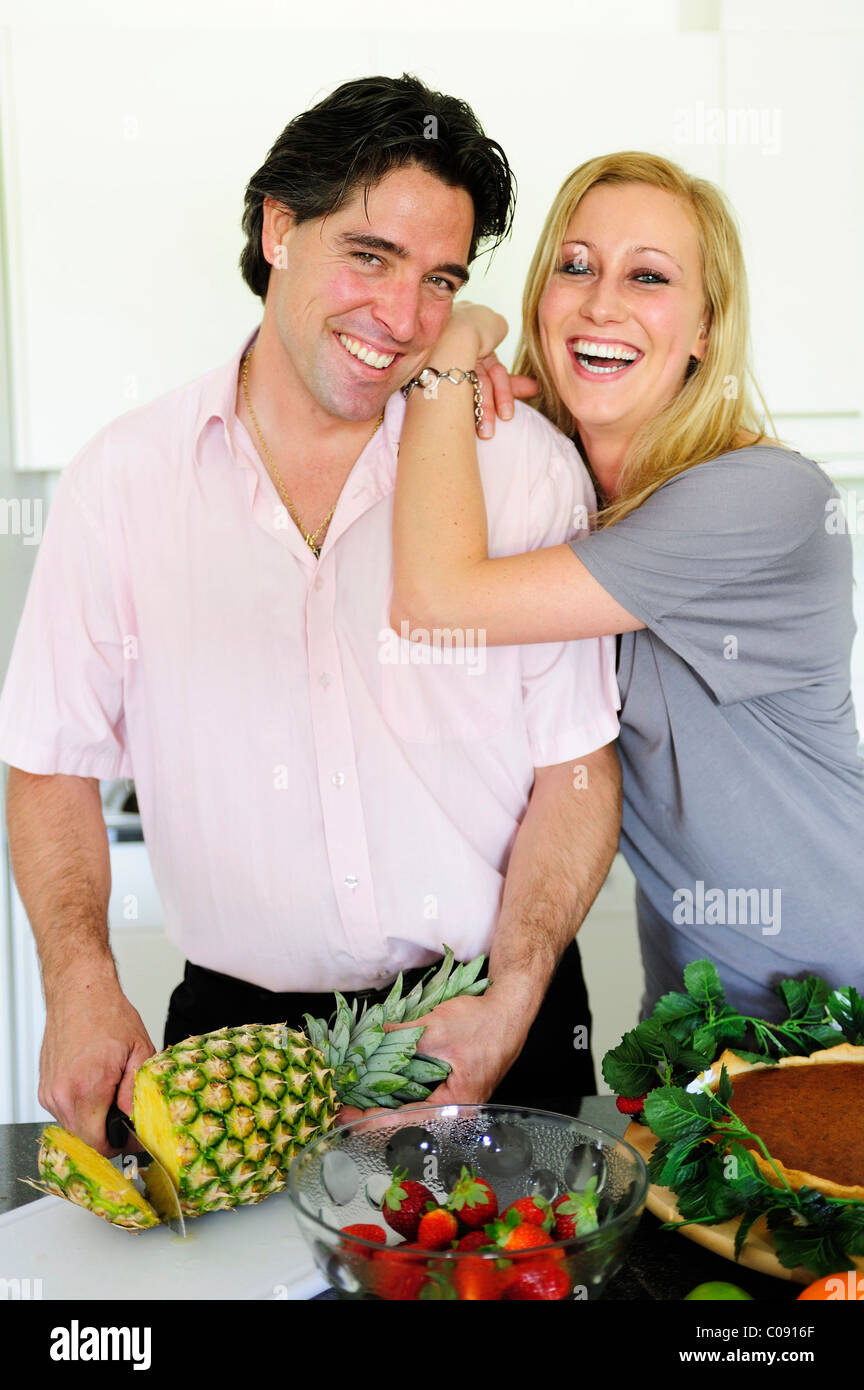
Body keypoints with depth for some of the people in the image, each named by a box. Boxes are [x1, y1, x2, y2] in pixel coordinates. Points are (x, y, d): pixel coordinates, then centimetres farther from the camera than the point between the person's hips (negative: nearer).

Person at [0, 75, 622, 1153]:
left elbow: (577, 766, -2)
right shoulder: (123, 479, -1)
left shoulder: (526, 466, -3)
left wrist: (513, 996, -13)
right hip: (238, 1029, 1)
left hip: (490, 1024, 0)